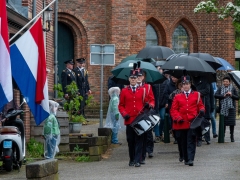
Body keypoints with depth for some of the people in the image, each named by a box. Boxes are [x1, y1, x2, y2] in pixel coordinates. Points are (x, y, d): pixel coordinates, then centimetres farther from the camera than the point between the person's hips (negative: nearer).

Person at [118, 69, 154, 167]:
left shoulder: (142, 90, 8)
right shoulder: (124, 91, 8)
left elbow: (150, 101, 12)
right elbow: (121, 105, 10)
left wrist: (150, 104, -11)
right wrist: (124, 114, -7)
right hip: (129, 120, 1)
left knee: (139, 140, -5)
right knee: (130, 141, 6)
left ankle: (137, 161, -6)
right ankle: (132, 160, 18)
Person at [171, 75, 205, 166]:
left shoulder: (196, 95, 10)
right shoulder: (177, 97, 9)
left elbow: (200, 105, 13)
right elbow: (173, 110, 6)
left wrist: (202, 110, -10)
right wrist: (178, 118, -10)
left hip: (192, 122, -1)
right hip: (181, 124, 1)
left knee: (191, 141, -9)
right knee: (183, 142, 8)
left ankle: (190, 159, -14)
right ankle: (185, 158, 21)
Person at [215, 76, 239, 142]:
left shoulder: (233, 89, 5)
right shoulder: (220, 88, 8)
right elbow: (216, 95, -4)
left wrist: (231, 95, -12)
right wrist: (223, 96, -14)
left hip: (231, 108, -1)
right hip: (223, 108, 1)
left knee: (231, 122, -3)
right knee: (223, 122, 1)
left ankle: (232, 136, 7)